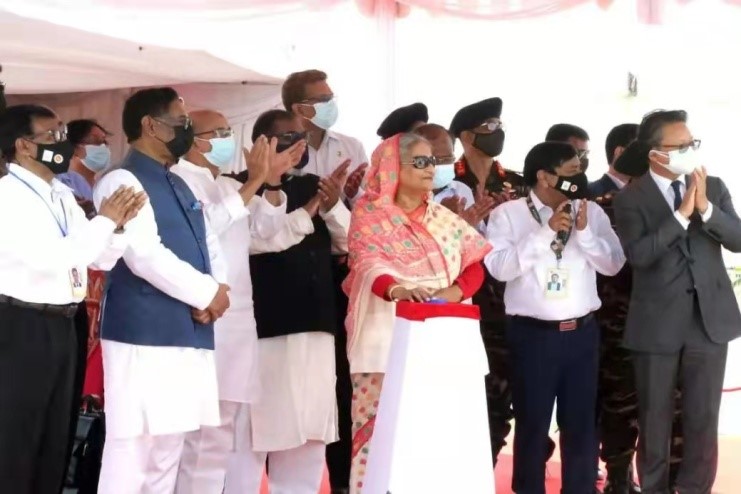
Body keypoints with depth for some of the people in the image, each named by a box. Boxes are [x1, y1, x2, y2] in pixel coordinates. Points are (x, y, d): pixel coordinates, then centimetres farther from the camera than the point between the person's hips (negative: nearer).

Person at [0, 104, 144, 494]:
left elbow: (102, 259, 15)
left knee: (55, 439, 16)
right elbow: (47, 258, -26)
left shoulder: (63, 196, 13)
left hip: (62, 325, 9)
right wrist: (104, 220, -19)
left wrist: (118, 224, -4)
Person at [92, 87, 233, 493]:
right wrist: (207, 294, -11)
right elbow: (146, 256, -19)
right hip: (144, 337, -9)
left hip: (187, 335, 9)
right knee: (132, 449, -8)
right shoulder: (123, 182, -9)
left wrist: (218, 287, -3)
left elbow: (209, 245, 20)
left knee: (167, 451, 13)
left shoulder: (179, 186, 19)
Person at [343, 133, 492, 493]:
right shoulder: (369, 216, -1)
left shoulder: (444, 219, 15)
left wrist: (454, 292, -12)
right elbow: (367, 265, -16)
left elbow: (474, 264, 11)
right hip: (386, 335, -4)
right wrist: (397, 290, -38)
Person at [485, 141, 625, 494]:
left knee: (581, 423, 9)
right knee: (532, 423, 6)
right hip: (533, 333, -3)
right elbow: (498, 266, -15)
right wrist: (546, 231, -18)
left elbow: (613, 264, 3)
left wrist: (584, 231, -13)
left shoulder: (592, 212, 6)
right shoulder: (508, 214, -3)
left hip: (582, 332, 3)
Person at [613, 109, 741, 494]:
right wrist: (682, 213, -22)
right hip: (658, 323, -3)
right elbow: (638, 255, -18)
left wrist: (705, 207, -18)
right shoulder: (631, 198, -5)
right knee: (654, 420, 8)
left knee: (703, 418, 7)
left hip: (710, 317, 3)